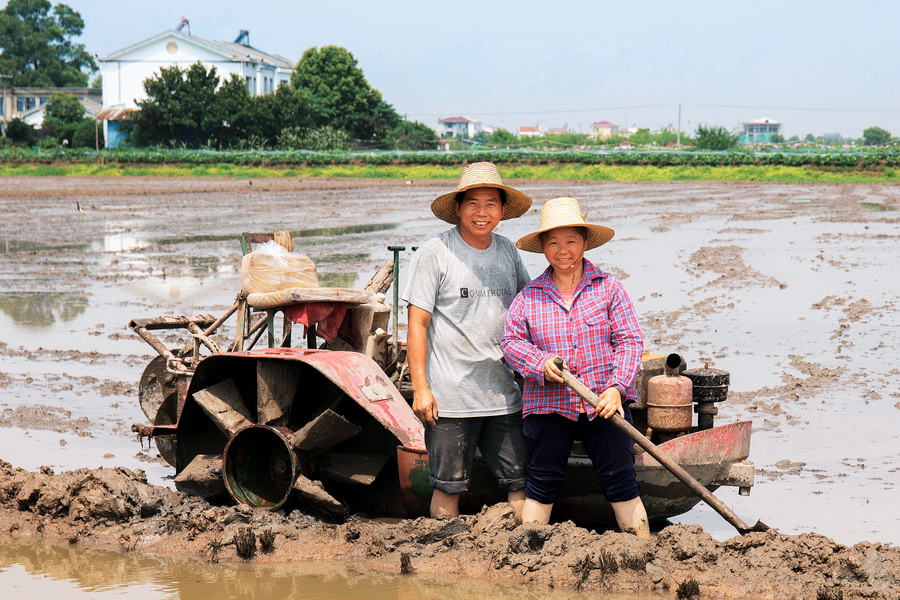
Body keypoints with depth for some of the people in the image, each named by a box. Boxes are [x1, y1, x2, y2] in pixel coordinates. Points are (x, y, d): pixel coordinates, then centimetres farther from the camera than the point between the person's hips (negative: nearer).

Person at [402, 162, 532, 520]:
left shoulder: (507, 253, 10)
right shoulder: (435, 254, -4)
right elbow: (417, 323, -5)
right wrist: (420, 387, -11)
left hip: (503, 395, 5)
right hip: (450, 397, -4)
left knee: (521, 484, 4)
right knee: (448, 488, 3)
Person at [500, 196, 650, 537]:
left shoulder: (608, 288, 2)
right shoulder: (529, 297, 7)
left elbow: (630, 340, -2)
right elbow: (511, 340, 4)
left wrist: (616, 387, -14)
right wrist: (541, 363, -15)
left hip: (603, 403, -1)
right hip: (548, 404, 1)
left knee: (619, 479, -1)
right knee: (543, 483, 7)